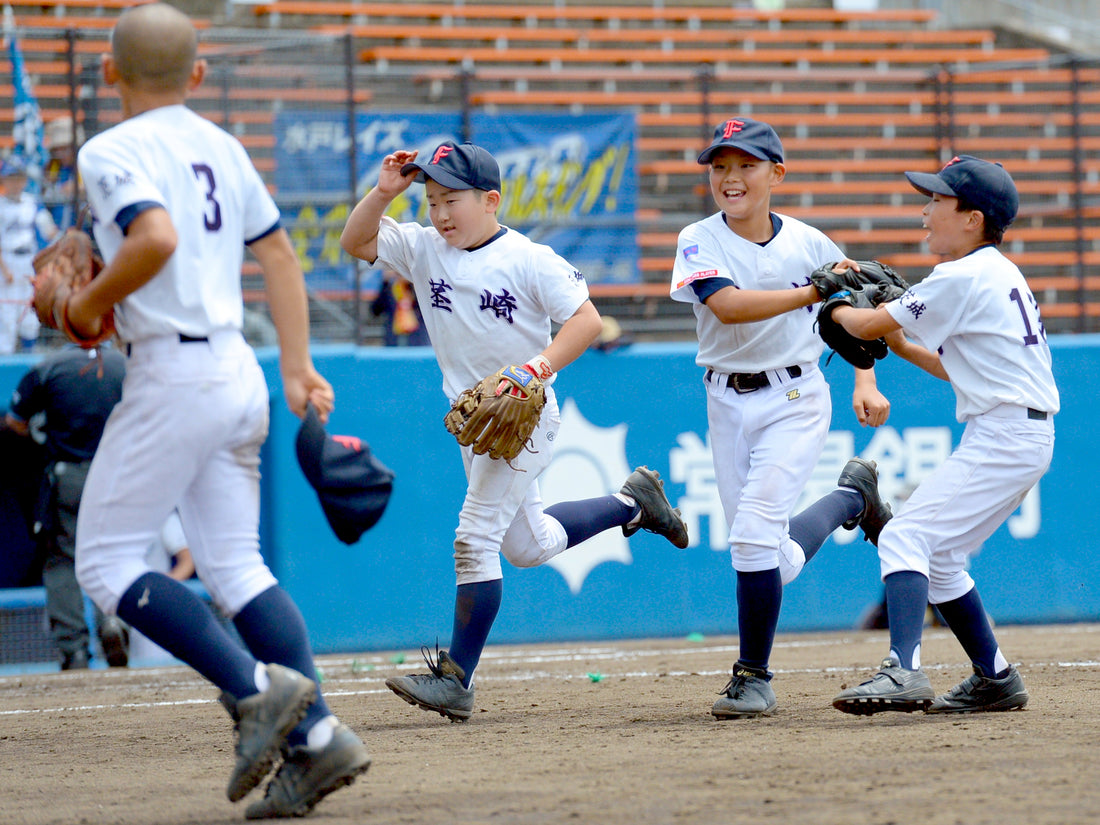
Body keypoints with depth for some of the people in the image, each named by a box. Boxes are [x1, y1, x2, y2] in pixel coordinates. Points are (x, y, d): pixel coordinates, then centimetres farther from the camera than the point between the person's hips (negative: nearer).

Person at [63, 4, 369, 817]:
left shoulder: (112, 151, -9)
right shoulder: (223, 147, 15)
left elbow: (157, 238, -26)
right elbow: (279, 252, 17)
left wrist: (91, 302, -10)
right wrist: (298, 366, 18)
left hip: (173, 375, -8)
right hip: (239, 374, 8)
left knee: (107, 563, -1)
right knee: (236, 565, 10)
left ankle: (258, 687, -13)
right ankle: (316, 736, -2)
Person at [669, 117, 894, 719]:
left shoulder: (807, 243, -5)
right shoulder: (699, 242, -7)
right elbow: (728, 306, -25)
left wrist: (865, 383, 0)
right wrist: (813, 292, -32)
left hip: (795, 400, -2)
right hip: (728, 403, 2)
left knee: (754, 534, -18)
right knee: (779, 566, 6)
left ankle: (754, 679, -3)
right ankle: (852, 496, 38)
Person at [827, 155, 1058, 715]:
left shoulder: (963, 278, -13)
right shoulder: (998, 275, 18)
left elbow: (869, 327, -7)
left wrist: (838, 307, 13)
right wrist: (902, 345, 16)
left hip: (1003, 434, -10)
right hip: (1027, 438, 10)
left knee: (905, 538, -18)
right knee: (936, 558, 18)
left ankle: (903, 672, -34)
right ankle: (995, 680, 23)